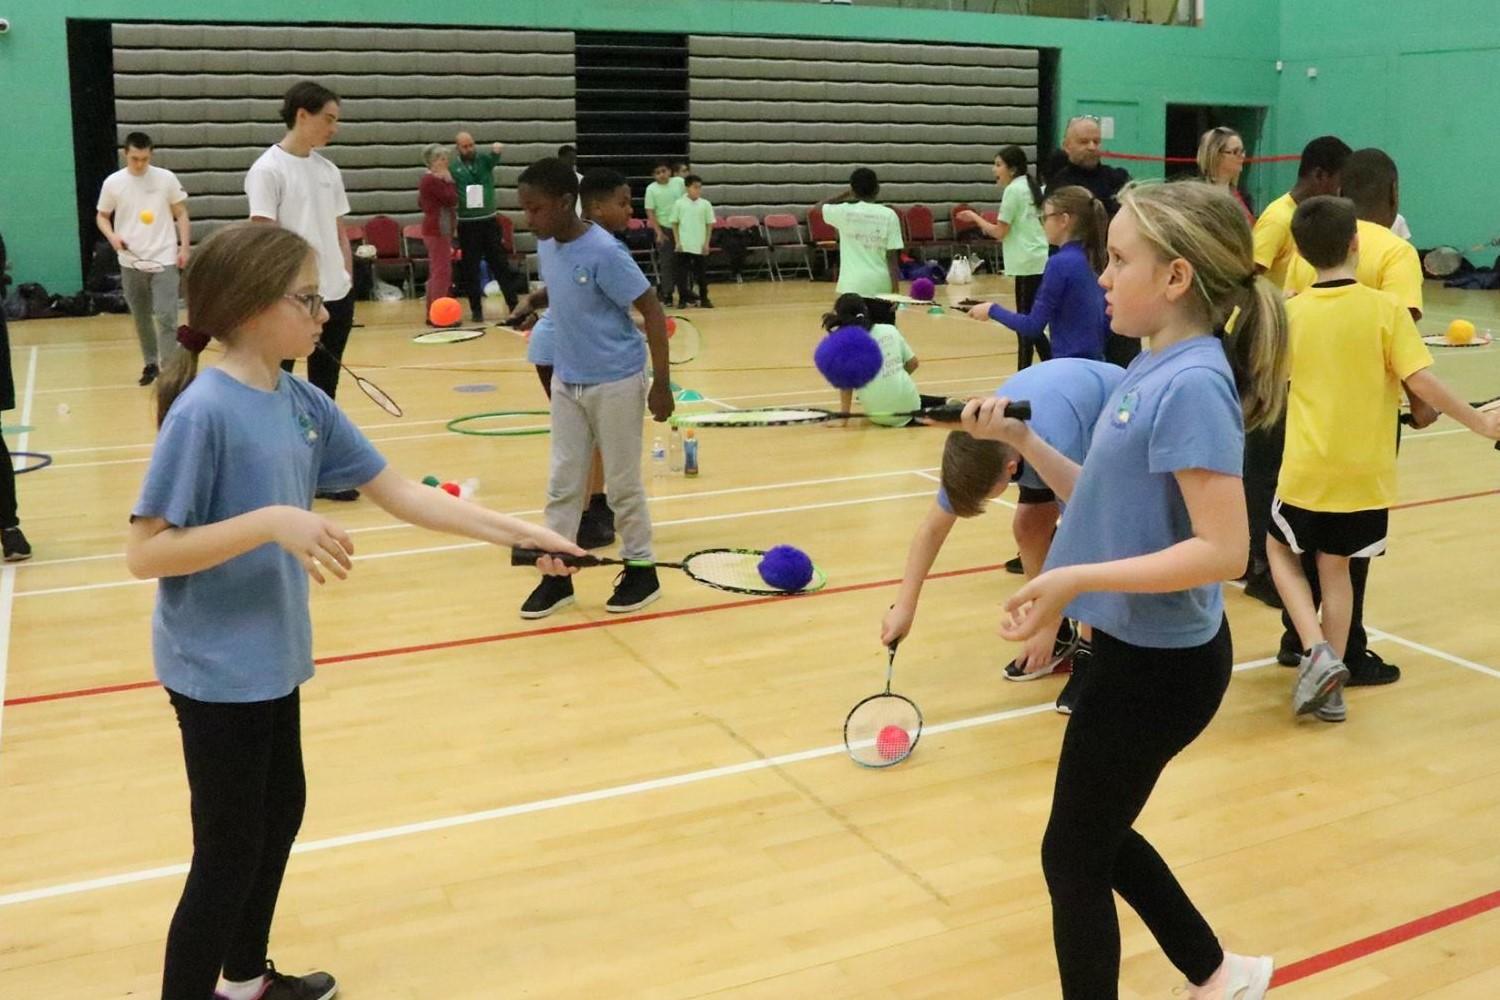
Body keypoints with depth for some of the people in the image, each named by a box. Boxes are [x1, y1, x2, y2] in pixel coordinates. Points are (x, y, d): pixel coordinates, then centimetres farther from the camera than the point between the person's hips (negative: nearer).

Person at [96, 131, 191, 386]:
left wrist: (185, 247, -4)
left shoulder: (166, 178, -2)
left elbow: (181, 215, 4)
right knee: (141, 317, 12)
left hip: (164, 259, -2)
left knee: (166, 316, -10)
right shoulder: (113, 183, 0)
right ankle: (150, 363, 26)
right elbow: (101, 216, 11)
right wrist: (112, 236, -9)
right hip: (131, 262, 2)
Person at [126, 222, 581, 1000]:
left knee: (280, 814, 23)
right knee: (229, 853, 3)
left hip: (271, 657, 9)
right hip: (216, 669, -9)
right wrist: (270, 522, -31)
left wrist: (518, 532, -1)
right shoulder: (204, 411, -22)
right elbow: (144, 553, -22)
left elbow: (399, 494, 3)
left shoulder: (302, 402, 0)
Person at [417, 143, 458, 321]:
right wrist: (449, 181, -7)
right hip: (438, 230, -11)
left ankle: (432, 314, 16)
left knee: (436, 272, 12)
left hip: (437, 230, 11)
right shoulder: (432, 180, -15)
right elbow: (452, 199, -20)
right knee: (442, 272, -11)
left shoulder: (430, 180, 15)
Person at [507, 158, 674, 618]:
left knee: (623, 482, 6)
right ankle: (556, 574, 20)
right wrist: (533, 300, 1)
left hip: (615, 383, -7)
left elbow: (652, 309, -18)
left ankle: (641, 570, 22)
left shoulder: (603, 251, -22)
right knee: (562, 483, 10)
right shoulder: (547, 247, 0)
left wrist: (661, 383, -18)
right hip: (567, 382, 7)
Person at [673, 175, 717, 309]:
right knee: (682, 272, 2)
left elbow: (709, 225, 4)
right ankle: (682, 299, 10)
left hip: (700, 246, 1)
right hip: (684, 245, -1)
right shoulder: (680, 204, -3)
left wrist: (706, 243, -1)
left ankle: (704, 298, 16)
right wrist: (677, 242, -4)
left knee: (702, 272, 7)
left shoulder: (705, 204, 0)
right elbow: (674, 224, 2)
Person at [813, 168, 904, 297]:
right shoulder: (889, 215, -1)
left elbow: (817, 207, 19)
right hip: (881, 284, 2)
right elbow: (892, 256, -3)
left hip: (853, 284, -2)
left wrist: (845, 194, 22)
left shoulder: (844, 211, -2)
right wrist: (896, 290, 1)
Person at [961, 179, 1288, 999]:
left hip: (1158, 664, -9)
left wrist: (1076, 580, -29)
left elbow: (1222, 549, -28)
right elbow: (1105, 500, 10)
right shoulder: (1153, 372, 5)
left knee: (1072, 856, 8)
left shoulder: (1191, 385, -23)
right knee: (1100, 839, 24)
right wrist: (1021, 441, -1)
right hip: (1141, 650, 9)